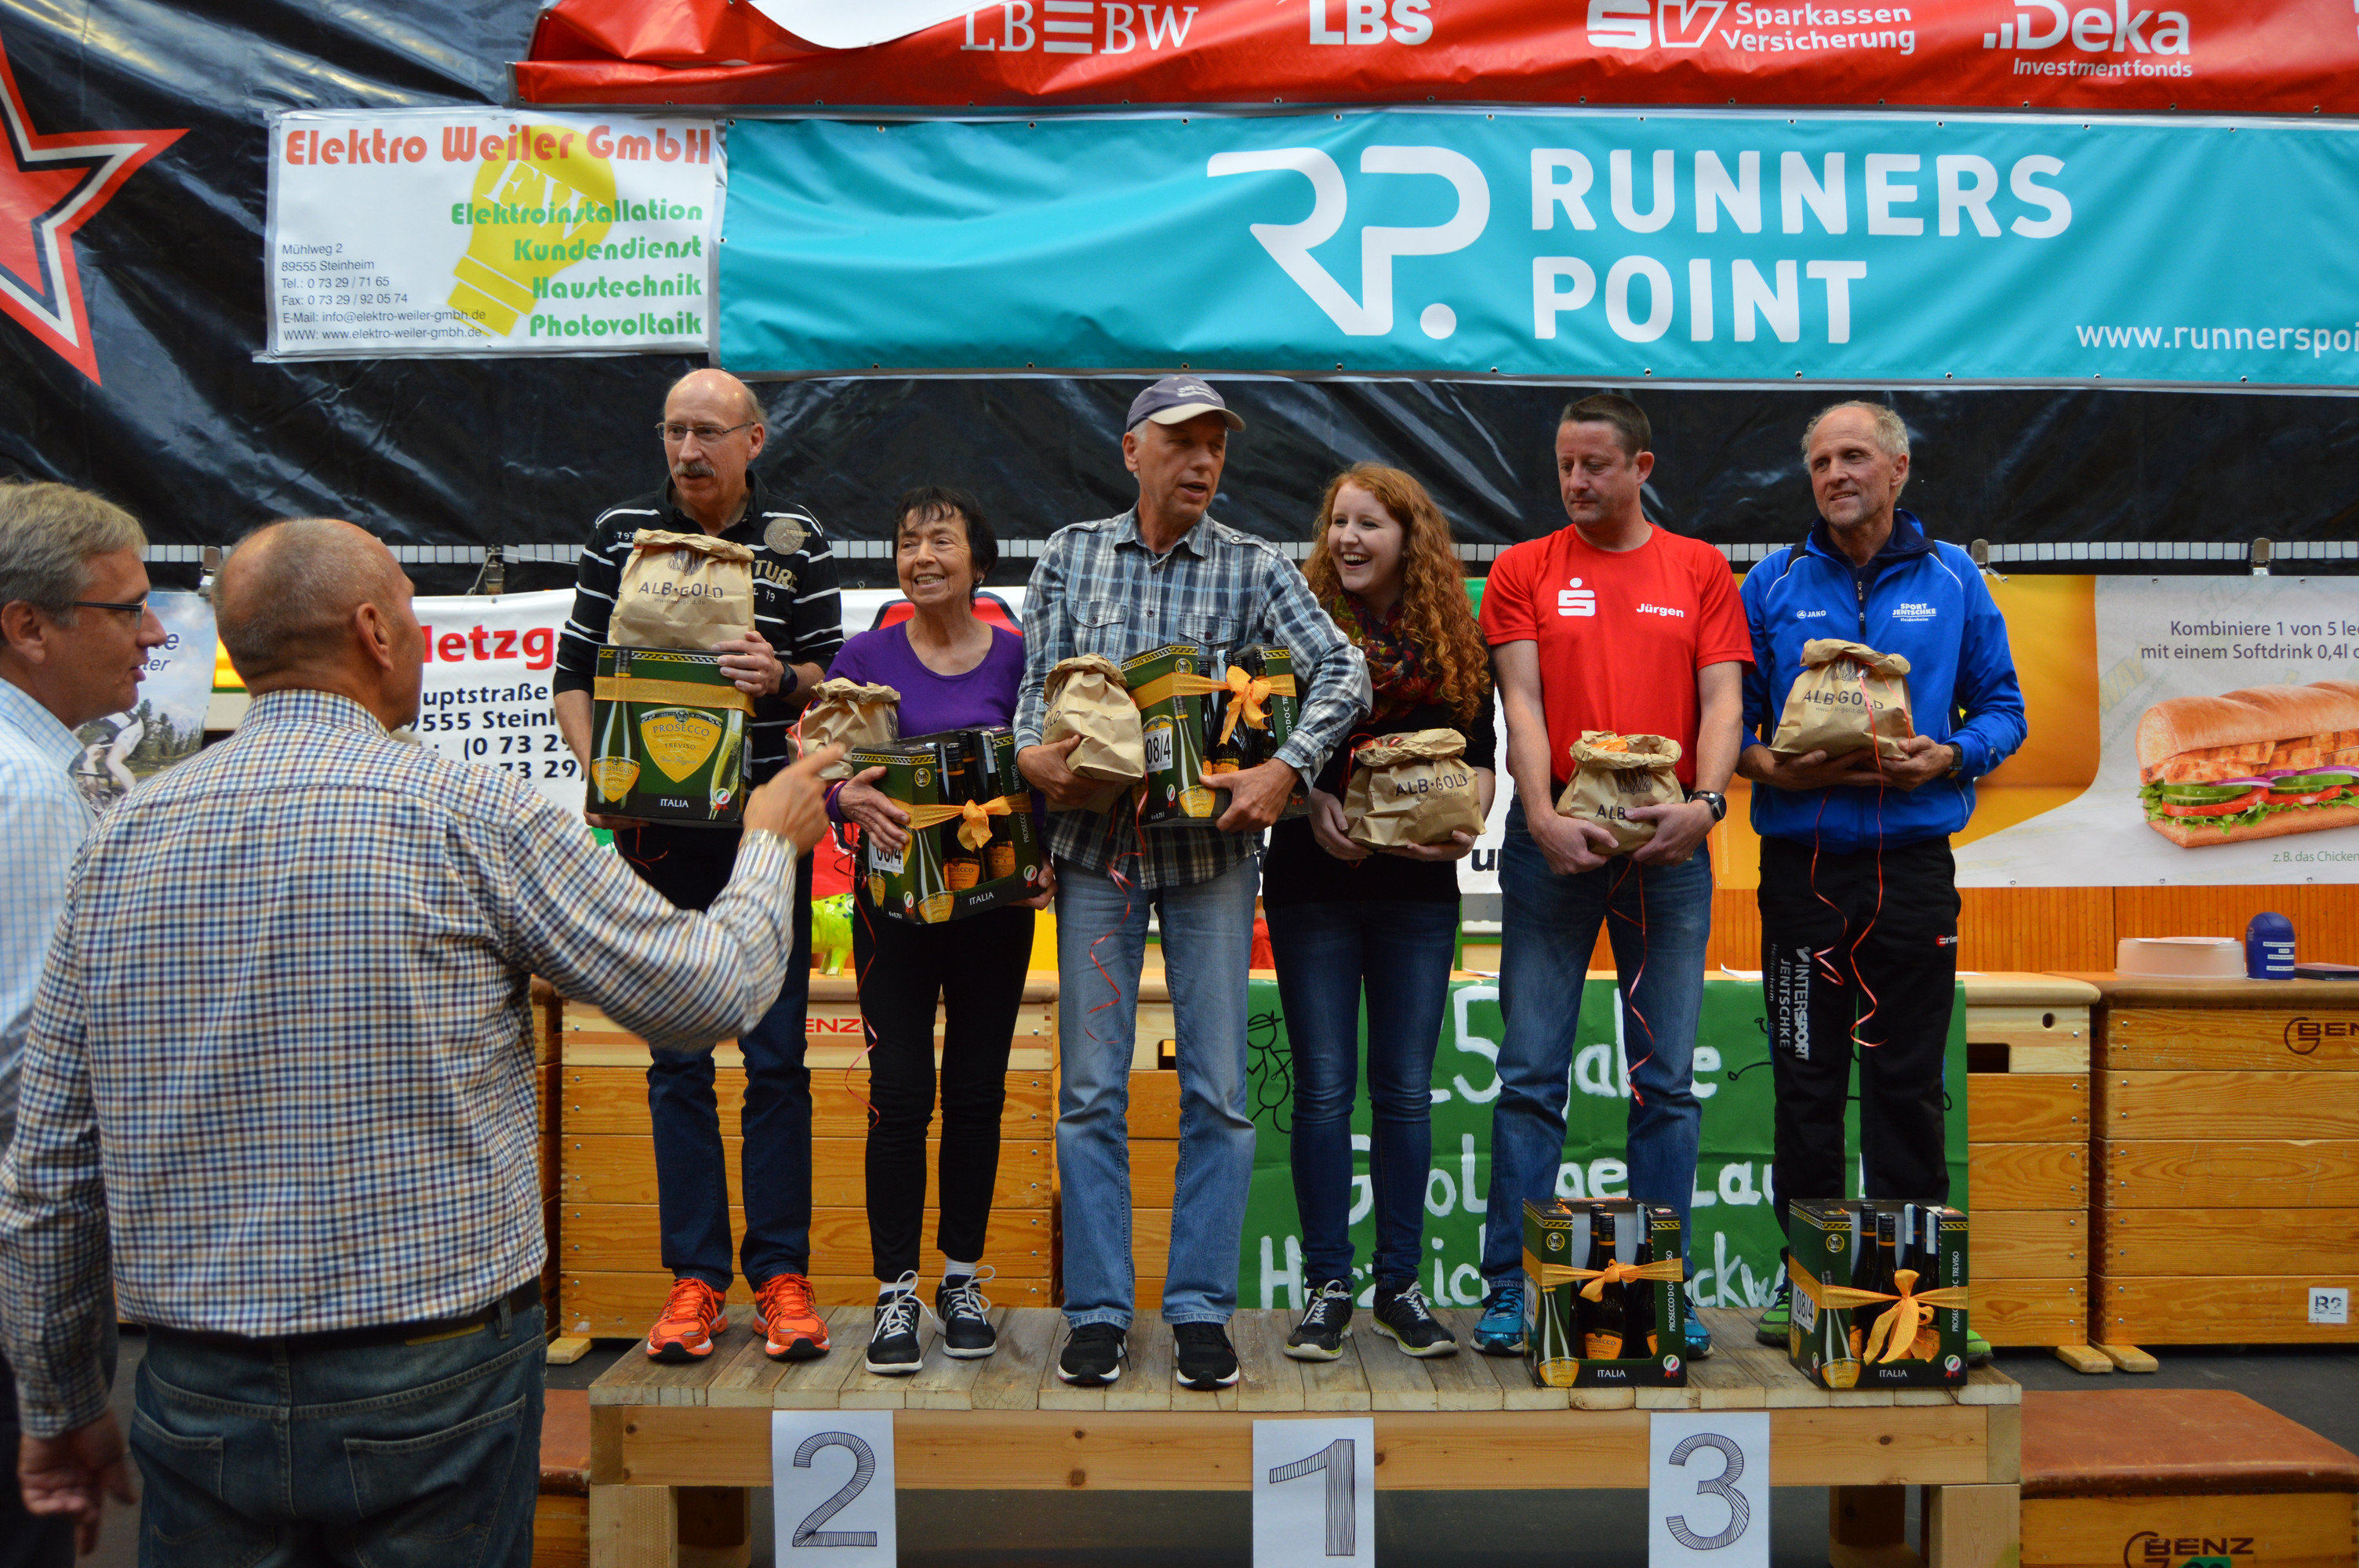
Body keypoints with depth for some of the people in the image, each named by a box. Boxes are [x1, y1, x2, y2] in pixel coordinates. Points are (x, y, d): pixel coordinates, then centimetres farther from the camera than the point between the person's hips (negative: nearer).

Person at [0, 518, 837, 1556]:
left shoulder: (119, 839, 1)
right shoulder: (473, 818, -14)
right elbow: (708, 996, -7)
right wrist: (771, 843, 11)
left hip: (199, 1398, 4)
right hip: (439, 1391, -4)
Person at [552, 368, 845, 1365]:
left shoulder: (798, 542, 5)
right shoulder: (619, 534, 7)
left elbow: (834, 678, 4)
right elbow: (573, 673, 8)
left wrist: (783, 678, -18)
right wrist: (597, 769, -9)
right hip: (655, 825, 1)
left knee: (776, 1055, 1)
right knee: (674, 1057, 6)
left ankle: (781, 1273, 12)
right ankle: (694, 1275, 16)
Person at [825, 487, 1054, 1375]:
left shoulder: (1017, 658, 3)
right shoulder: (865, 656, 2)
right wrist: (852, 799, -23)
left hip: (994, 900, 1)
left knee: (977, 1089, 8)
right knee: (900, 1091, -3)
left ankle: (964, 1279, 23)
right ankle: (896, 1288, 10)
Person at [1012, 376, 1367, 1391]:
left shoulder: (1253, 567, 4)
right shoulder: (1071, 555, 9)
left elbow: (1342, 673, -6)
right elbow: (1038, 681, 6)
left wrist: (1283, 770, -20)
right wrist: (1032, 752, -15)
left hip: (1210, 849, 0)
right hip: (1095, 844, 1)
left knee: (1217, 1088, 1)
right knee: (1091, 1088, 2)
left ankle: (1201, 1307, 13)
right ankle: (1098, 1311, 13)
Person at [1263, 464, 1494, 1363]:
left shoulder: (1456, 638, 7)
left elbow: (1480, 753, 10)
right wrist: (1314, 803, -17)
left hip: (1419, 887, 2)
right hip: (1314, 884, -1)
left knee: (1406, 1088, 7)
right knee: (1324, 1087, 2)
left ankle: (1400, 1286, 18)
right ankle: (1328, 1286, 13)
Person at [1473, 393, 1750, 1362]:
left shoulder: (1699, 569, 11)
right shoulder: (1524, 571, 8)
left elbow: (1722, 699, 3)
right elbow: (1522, 703, -2)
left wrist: (1705, 800, -15)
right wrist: (1542, 817, -16)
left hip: (1668, 844, 1)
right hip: (1553, 840, -1)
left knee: (1665, 1077, 5)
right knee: (1531, 1071, 0)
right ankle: (1509, 1290, 7)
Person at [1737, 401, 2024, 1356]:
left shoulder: (1952, 581, 9)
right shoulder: (1772, 585, 8)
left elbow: (2003, 706, 10)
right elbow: (1729, 715, 7)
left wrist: (1949, 756, -10)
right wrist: (1770, 765, -12)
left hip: (1914, 862, 0)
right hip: (1802, 865, 0)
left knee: (1907, 1082, 5)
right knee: (1805, 1082, 5)